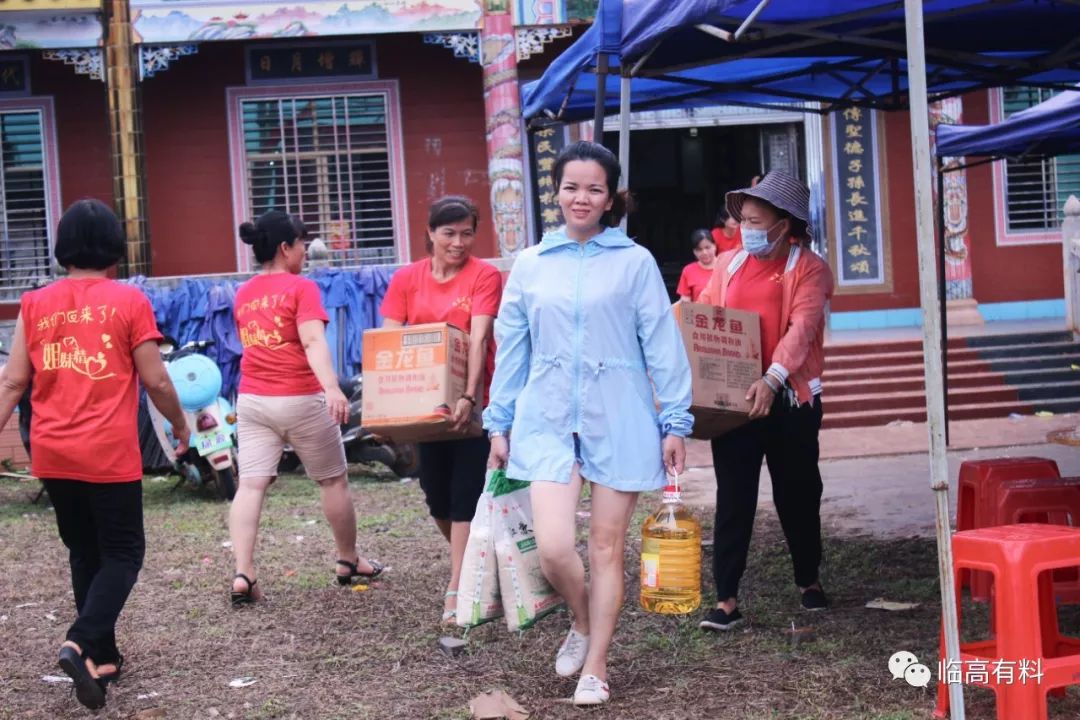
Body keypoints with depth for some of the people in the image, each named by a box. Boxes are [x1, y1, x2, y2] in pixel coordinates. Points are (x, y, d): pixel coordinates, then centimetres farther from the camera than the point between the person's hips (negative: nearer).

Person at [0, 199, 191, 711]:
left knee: (84, 554, 18)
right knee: (122, 554, 7)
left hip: (51, 455, 4)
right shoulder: (128, 301, -4)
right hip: (109, 454, -4)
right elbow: (156, 381, -2)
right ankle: (81, 644, -14)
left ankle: (102, 658, 24)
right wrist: (180, 425, 13)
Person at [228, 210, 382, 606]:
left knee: (251, 485, -4)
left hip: (252, 401, 5)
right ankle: (349, 562, 25)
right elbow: (313, 342, -23)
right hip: (300, 401, -5)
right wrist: (332, 388, -34)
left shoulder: (243, 294, 11)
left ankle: (243, 575, -16)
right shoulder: (301, 288, -9)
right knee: (334, 480, 12)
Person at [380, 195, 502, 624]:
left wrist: (469, 396, -29)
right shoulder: (406, 280, 3)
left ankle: (456, 590, -1)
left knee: (465, 493, -4)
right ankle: (470, 565, 35)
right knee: (436, 493, 11)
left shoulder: (485, 276, -7)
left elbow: (478, 338, -18)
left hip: (471, 401, -4)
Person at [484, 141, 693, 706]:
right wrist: (500, 423, 10)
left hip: (619, 420, -1)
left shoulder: (635, 262, -1)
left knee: (606, 548, 6)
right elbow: (511, 349, 10)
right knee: (552, 547, -9)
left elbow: (661, 345, -2)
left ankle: (595, 668, 19)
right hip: (548, 420, 2)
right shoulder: (530, 265, 7)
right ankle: (581, 622, 23)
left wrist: (676, 422, -5)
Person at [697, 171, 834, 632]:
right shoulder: (727, 265, 11)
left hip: (790, 401, -2)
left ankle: (809, 581, 32)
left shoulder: (808, 269, -3)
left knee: (797, 494, 12)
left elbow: (801, 329, -16)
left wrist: (773, 378, -31)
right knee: (733, 499, -1)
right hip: (734, 399, 2)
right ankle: (726, 599, 1)